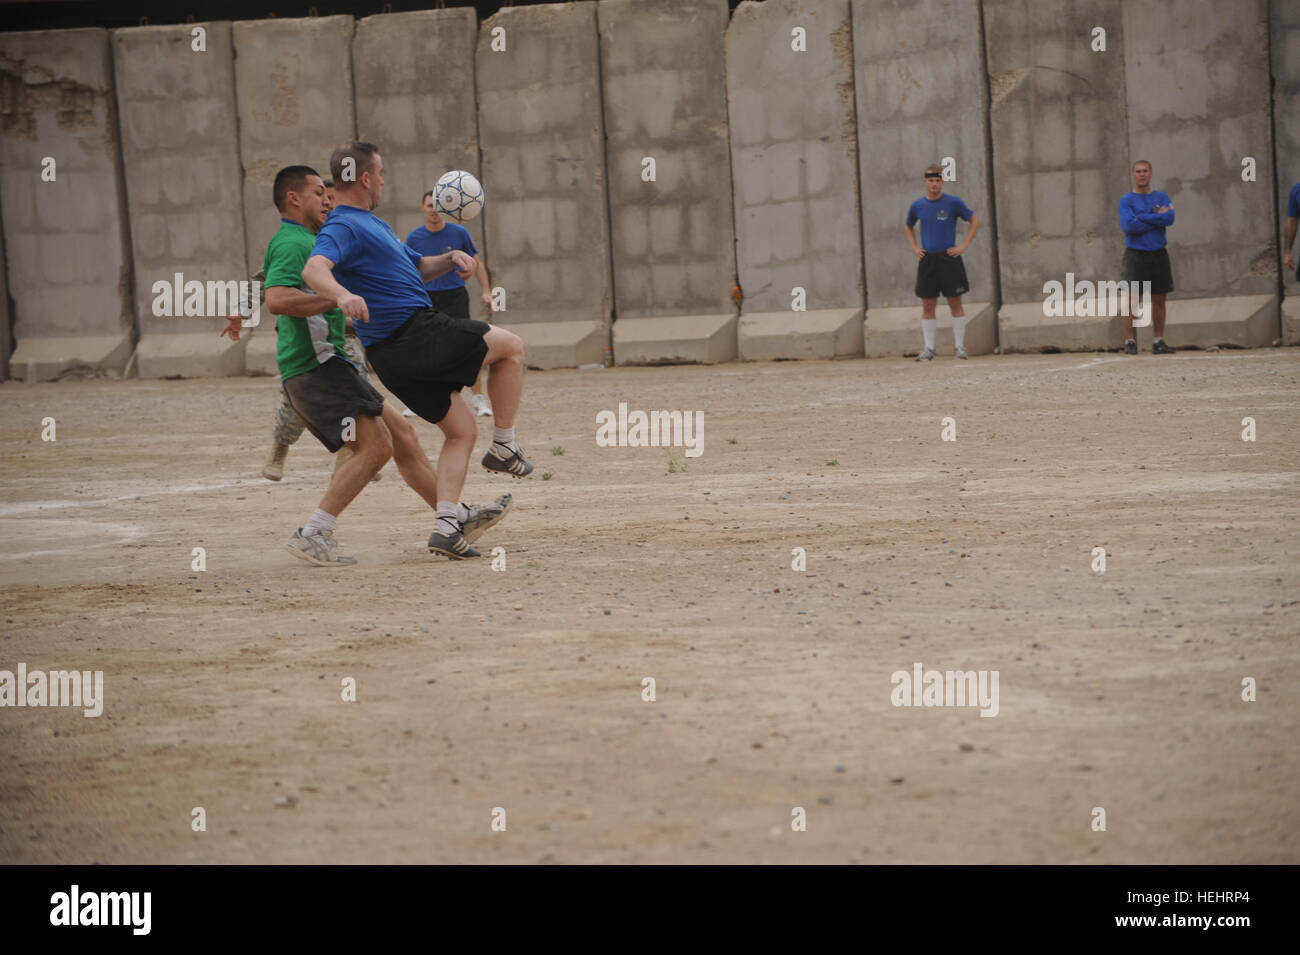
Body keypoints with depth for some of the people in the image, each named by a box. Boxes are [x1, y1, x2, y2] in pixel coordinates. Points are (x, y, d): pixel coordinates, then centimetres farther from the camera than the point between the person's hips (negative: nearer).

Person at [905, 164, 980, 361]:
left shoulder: (953, 203, -3)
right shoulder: (917, 206, 6)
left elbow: (975, 221, 5)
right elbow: (909, 227, 24)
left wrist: (964, 246, -3)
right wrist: (914, 248, 10)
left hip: (949, 258, -3)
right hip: (927, 260, 3)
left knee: (955, 303, -1)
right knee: (927, 306, 2)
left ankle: (960, 347, 3)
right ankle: (928, 348, 5)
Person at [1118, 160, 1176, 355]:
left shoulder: (1162, 198, 10)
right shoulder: (1126, 200, 1)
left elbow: (1169, 218, -9)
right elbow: (1128, 226, -15)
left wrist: (1142, 218, -12)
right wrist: (1157, 219, -10)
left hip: (1159, 253, 3)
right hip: (1135, 255, -3)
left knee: (1159, 300, 5)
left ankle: (1159, 342, 10)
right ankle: (1129, 342, -8)